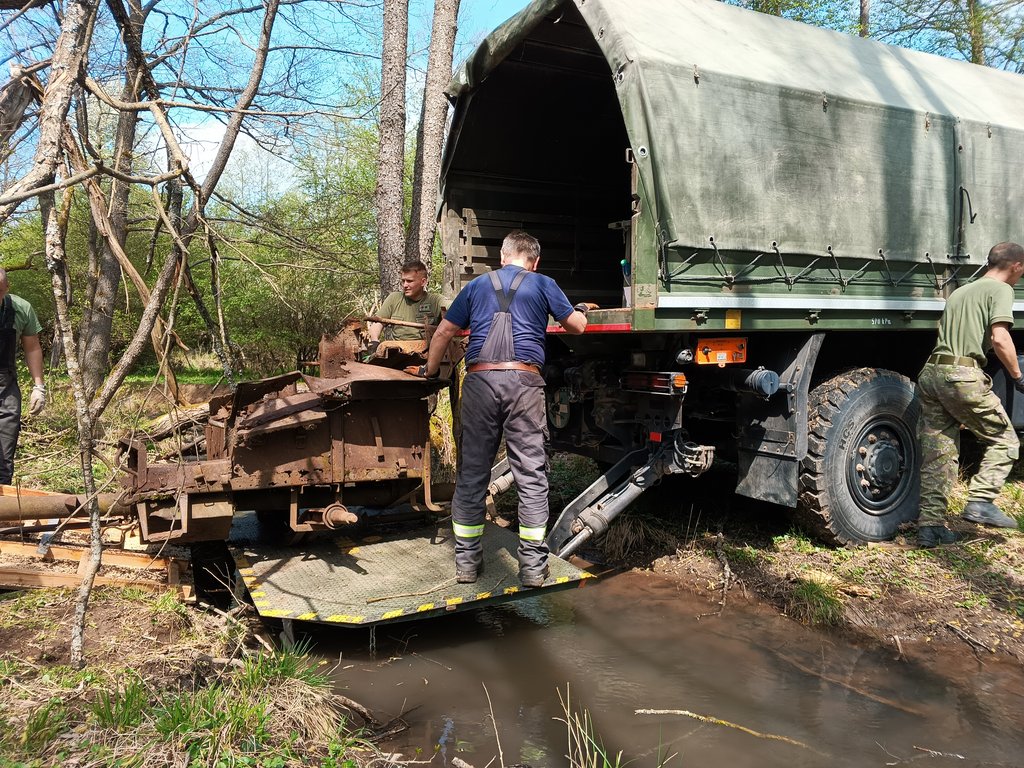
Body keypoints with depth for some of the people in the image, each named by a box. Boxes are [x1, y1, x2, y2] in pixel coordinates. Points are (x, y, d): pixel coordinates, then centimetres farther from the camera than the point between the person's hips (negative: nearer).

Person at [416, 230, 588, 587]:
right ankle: (533, 566, 7)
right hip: (523, 380, -2)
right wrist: (581, 310, 43)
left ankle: (466, 561, 15)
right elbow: (576, 326, 21)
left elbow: (443, 333, 19)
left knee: (472, 473, 9)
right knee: (531, 474, 4)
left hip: (480, 380, 2)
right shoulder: (543, 285, 13)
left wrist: (430, 370, 33)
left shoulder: (477, 285, 19)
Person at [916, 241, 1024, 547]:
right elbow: (999, 338, -12)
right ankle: (980, 501, 0)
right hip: (963, 375, -7)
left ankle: (930, 524, 8)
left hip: (931, 371, 7)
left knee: (937, 454, 8)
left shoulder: (959, 292, 26)